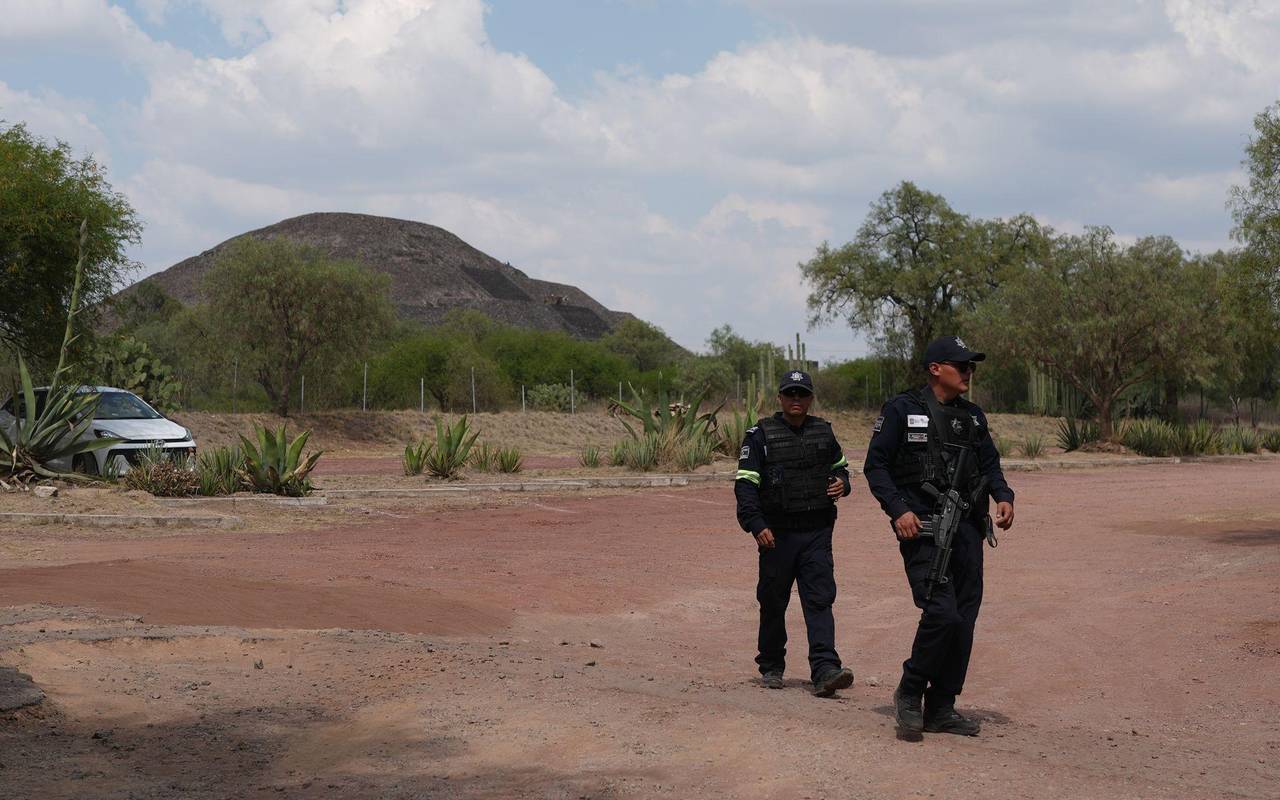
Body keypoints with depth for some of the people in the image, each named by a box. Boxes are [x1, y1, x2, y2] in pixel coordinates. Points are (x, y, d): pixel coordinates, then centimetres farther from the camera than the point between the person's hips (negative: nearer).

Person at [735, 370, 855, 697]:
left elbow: (840, 465, 27)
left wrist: (842, 483, 4)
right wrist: (756, 525, -17)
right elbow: (745, 484, -6)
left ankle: (825, 670, -17)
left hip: (817, 534, 2)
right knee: (773, 603, 7)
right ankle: (771, 668, 22)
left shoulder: (823, 432, 11)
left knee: (820, 599, -9)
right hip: (777, 534, -2)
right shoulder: (761, 435, -1)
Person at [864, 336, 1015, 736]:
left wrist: (1003, 496, 1)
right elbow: (875, 466, -3)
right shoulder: (901, 410, -2)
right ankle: (910, 692, 2)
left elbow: (990, 464, 21)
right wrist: (899, 510, -15)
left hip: (967, 529, 6)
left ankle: (941, 708, 14)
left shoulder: (973, 416, 17)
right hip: (922, 528, -6)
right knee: (942, 613, -18)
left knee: (964, 620, 4)